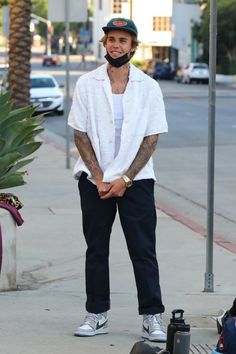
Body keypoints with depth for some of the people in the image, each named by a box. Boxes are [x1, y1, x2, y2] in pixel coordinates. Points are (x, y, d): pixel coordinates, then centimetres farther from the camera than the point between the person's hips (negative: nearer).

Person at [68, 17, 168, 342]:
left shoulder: (148, 87, -1)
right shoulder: (87, 84, 1)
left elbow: (152, 138, -2)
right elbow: (80, 134, 1)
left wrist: (125, 179, -10)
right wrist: (99, 178, -7)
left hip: (136, 180, -1)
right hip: (94, 179, 1)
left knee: (144, 250, -2)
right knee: (96, 249, 7)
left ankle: (152, 317, 3)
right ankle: (97, 315, 15)